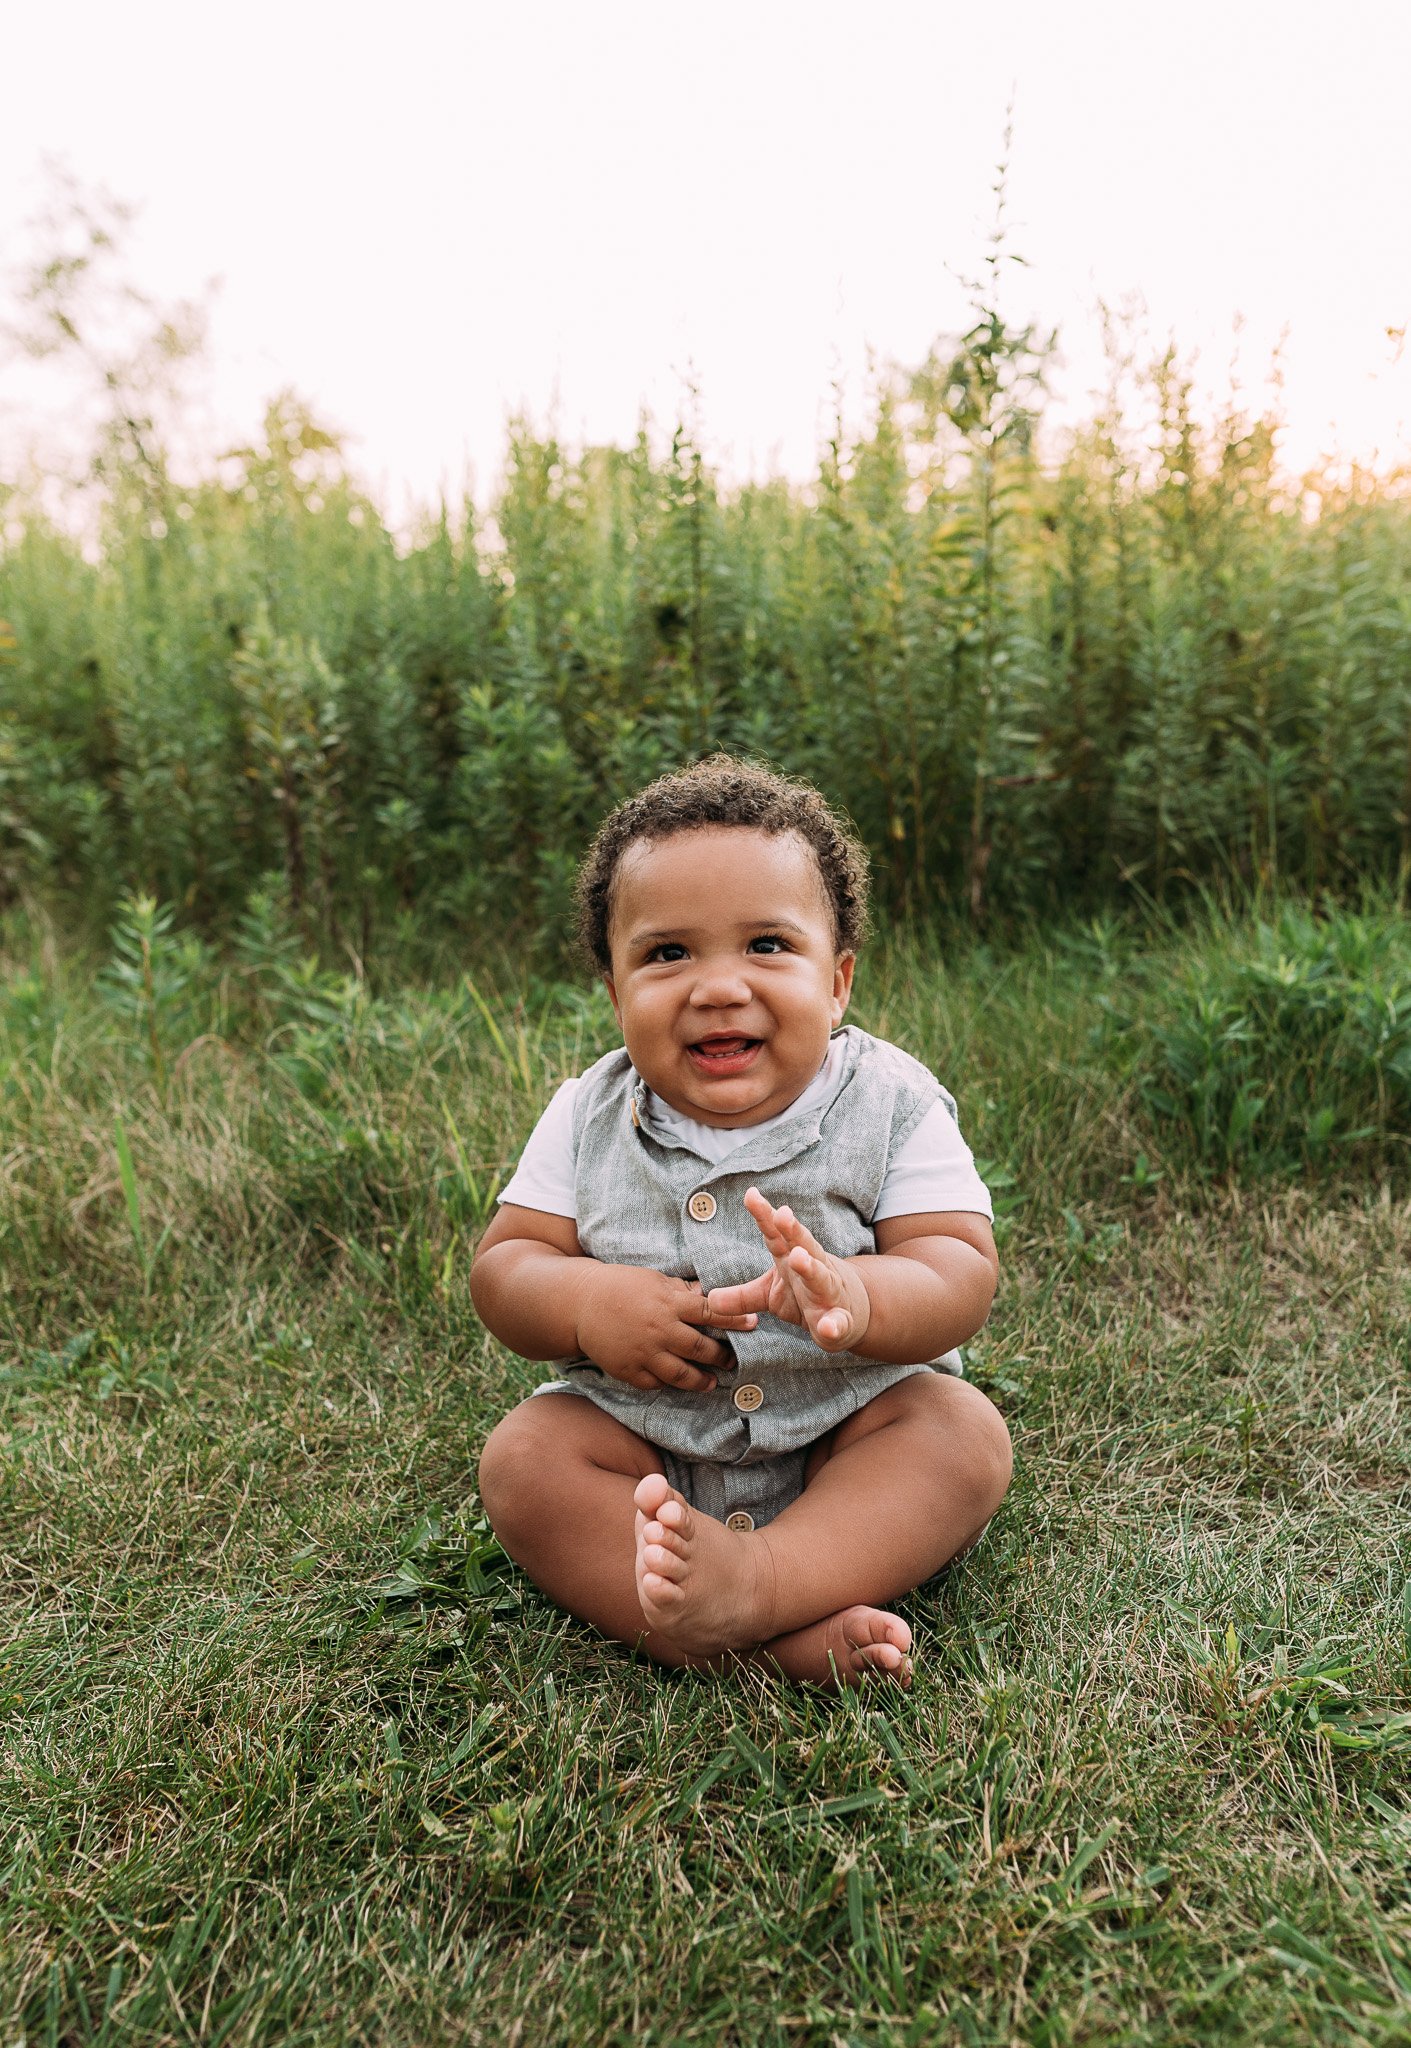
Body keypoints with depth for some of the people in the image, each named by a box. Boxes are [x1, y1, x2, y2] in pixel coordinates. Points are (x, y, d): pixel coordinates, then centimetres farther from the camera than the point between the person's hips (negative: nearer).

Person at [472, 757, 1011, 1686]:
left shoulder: (892, 1104, -12)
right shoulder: (592, 1115, -6)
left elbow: (962, 1271, -19)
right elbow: (504, 1268, -5)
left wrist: (859, 1296, -42)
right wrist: (588, 1303, -28)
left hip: (845, 1431, -1)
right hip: (643, 1447, 2)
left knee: (965, 1429, -23)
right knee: (525, 1455, -20)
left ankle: (756, 1581, -38)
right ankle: (783, 1637, -29)